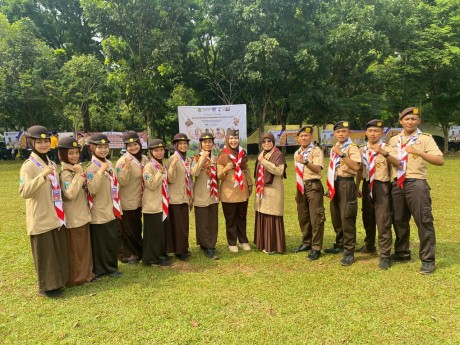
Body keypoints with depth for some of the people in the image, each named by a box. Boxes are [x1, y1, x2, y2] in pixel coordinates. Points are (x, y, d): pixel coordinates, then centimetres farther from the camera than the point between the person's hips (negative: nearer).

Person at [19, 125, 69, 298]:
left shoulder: (52, 164, 9)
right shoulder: (28, 166, -14)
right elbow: (24, 192, -27)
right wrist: (43, 175, -37)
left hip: (56, 217, 7)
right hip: (40, 219, -7)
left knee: (59, 251, 15)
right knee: (45, 254, 4)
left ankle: (57, 281, 31)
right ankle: (46, 286, 19)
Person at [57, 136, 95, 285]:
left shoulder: (75, 170, 10)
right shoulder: (65, 173, -17)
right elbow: (70, 194, -29)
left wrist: (80, 175, 5)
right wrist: (79, 175, -28)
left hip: (82, 215, 9)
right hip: (73, 218, -9)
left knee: (84, 248, 17)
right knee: (75, 249, 4)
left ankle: (85, 274, 29)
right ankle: (76, 278, 17)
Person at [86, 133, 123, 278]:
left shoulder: (109, 163, 8)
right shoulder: (92, 168, -15)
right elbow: (92, 189, -27)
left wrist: (117, 207, 18)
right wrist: (101, 172, -34)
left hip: (111, 211, 7)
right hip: (99, 213, -7)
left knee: (113, 241, 15)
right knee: (101, 243, 5)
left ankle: (111, 267, 29)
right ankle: (101, 269, 20)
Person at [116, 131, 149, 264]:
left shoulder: (144, 159, 2)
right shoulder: (123, 161, -17)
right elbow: (123, 182, -27)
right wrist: (126, 166, -36)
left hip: (138, 201, 6)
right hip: (126, 202, -6)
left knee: (137, 229, 20)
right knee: (126, 230, 9)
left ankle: (137, 252, 36)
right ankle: (127, 255, 25)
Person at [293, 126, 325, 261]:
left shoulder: (316, 151, -8)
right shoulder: (297, 153, 15)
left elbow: (317, 168, -22)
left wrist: (305, 162, -38)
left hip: (313, 186, -7)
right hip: (301, 187, 7)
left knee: (316, 217, -5)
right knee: (303, 217, 14)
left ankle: (316, 248, 3)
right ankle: (306, 243, 29)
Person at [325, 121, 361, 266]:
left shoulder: (352, 147, -8)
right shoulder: (333, 149, 17)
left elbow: (356, 167, -22)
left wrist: (342, 154, -25)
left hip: (346, 184, -8)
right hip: (335, 185, 8)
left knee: (347, 218, -7)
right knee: (336, 218, 16)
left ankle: (349, 252, 0)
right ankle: (339, 245, 32)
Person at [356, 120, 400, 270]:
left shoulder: (386, 148, -7)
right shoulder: (362, 150, 8)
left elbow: (397, 164, -26)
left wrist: (384, 153, -41)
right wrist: (357, 187, 15)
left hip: (381, 186, -5)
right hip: (367, 186, 6)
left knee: (383, 221, -7)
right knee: (367, 218, 19)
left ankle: (385, 255, 0)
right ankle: (369, 245, 40)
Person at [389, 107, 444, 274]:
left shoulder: (425, 138, -1)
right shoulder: (394, 140, 14)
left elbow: (440, 160, -13)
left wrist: (418, 152, -24)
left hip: (416, 183, -5)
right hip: (397, 184, 5)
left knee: (424, 221, -4)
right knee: (399, 221, 13)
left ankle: (428, 260, 7)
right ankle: (402, 253, 29)